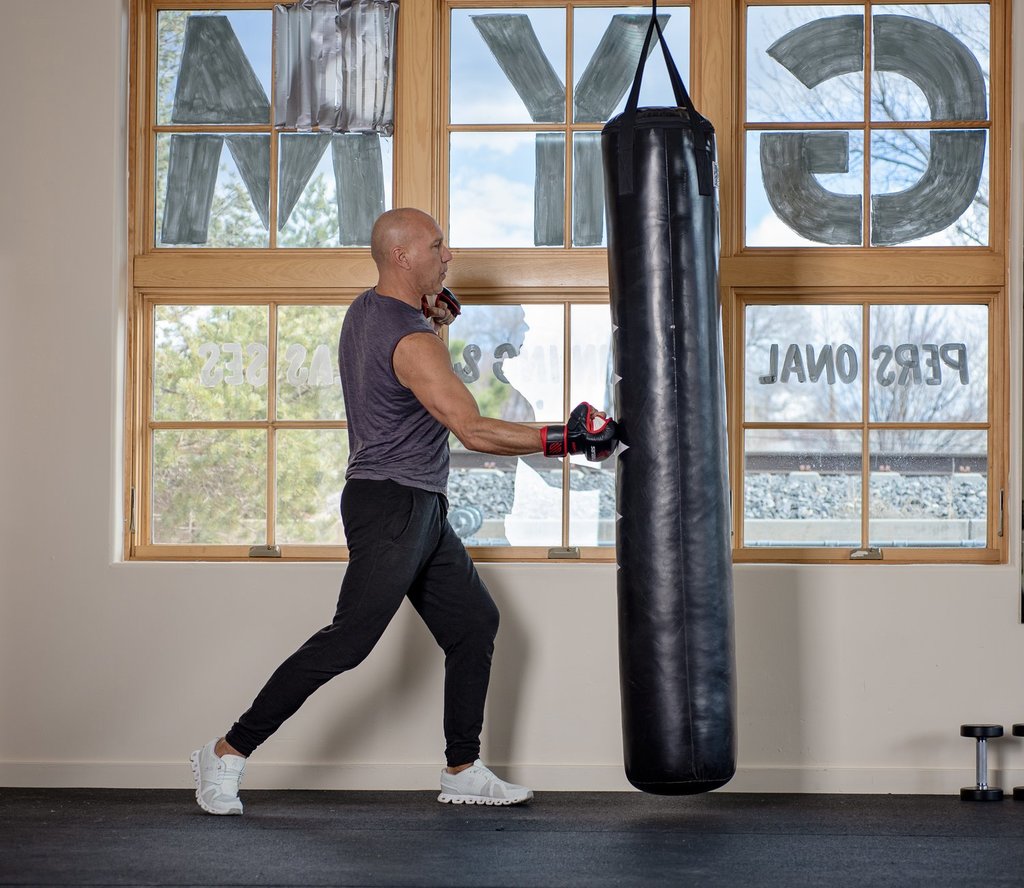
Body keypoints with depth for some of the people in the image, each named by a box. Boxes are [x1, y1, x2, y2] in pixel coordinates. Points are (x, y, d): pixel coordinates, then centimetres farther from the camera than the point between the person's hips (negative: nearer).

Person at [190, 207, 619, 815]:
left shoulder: (366, 310, 11)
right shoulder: (411, 341, -19)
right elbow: (474, 430, -24)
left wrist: (436, 319, 11)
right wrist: (564, 439, -21)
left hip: (422, 512, 11)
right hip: (391, 506, -11)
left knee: (475, 624, 12)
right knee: (348, 641, -10)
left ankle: (464, 772, 17)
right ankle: (228, 754, -3)